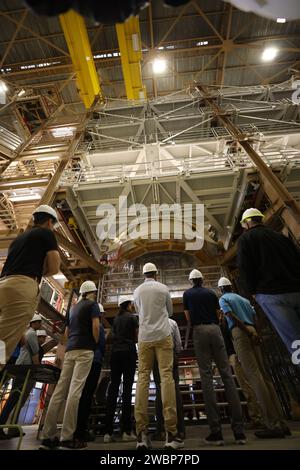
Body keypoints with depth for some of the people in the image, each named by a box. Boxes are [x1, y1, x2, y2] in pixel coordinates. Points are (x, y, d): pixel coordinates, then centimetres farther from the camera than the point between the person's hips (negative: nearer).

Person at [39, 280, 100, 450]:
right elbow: (95, 326, -11)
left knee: (60, 391, 6)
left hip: (70, 350, 7)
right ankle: (67, 438, -10)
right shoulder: (93, 304, 0)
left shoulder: (74, 307, 23)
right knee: (75, 391, -10)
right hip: (85, 349, -7)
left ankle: (48, 436, 9)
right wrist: (96, 343, 3)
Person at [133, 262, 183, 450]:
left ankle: (142, 432, 2)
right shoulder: (163, 288, 2)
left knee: (143, 378, 4)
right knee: (166, 376, -2)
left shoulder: (137, 291, 7)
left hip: (144, 337, 2)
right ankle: (171, 432, -3)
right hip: (163, 335, -1)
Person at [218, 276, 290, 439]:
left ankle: (273, 424, -11)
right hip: (252, 332, 7)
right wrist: (253, 331, 15)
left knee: (254, 375, -10)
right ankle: (280, 422, 9)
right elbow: (255, 318, 18)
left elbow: (232, 316, -10)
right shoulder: (244, 299, 25)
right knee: (264, 374, 8)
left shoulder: (223, 299, 5)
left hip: (240, 332, -7)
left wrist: (248, 331, -13)